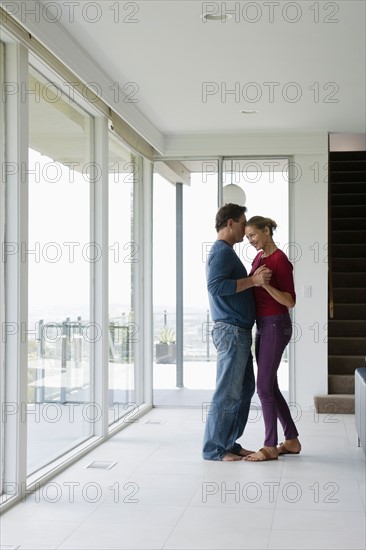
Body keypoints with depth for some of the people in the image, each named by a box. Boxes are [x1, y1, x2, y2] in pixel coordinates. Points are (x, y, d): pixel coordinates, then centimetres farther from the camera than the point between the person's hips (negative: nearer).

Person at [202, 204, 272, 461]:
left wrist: (257, 278, 18)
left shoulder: (227, 252, 21)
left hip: (239, 332, 11)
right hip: (231, 331, -11)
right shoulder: (222, 251, -11)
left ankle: (229, 443, 20)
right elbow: (216, 286, -25)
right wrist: (252, 281, -23)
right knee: (228, 392, -6)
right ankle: (214, 448, 1)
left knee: (245, 388, 13)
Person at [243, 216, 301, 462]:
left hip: (276, 326, -9)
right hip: (263, 325, 9)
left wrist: (265, 284, -26)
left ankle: (270, 447, 3)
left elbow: (290, 301, -17)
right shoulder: (259, 258, 13)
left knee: (264, 387, -6)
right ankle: (292, 440, 20)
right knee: (270, 386, 11)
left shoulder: (280, 260, -14)